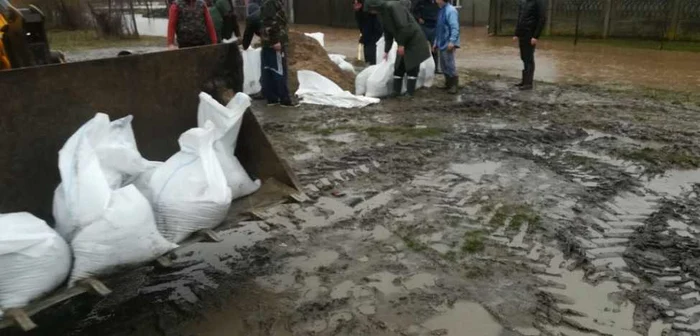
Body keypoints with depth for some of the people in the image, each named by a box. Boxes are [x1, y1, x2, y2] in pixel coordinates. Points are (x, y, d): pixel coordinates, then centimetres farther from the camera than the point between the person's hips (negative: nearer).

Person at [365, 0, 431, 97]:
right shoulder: (381, 13, 7)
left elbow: (403, 26, -26)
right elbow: (387, 33, 14)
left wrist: (401, 44, -22)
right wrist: (386, 50, 12)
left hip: (413, 40, -9)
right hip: (403, 43, 9)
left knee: (412, 68, -4)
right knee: (398, 67, 7)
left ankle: (409, 93, -1)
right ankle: (396, 91, 12)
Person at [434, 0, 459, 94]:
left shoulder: (450, 10, -16)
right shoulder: (441, 10, 13)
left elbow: (455, 28, -22)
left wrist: (452, 41, -29)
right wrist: (436, 42, 22)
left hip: (448, 44, -9)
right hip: (442, 44, 9)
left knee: (450, 65, -5)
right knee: (443, 65, 14)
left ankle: (454, 85, 6)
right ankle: (448, 83, 26)